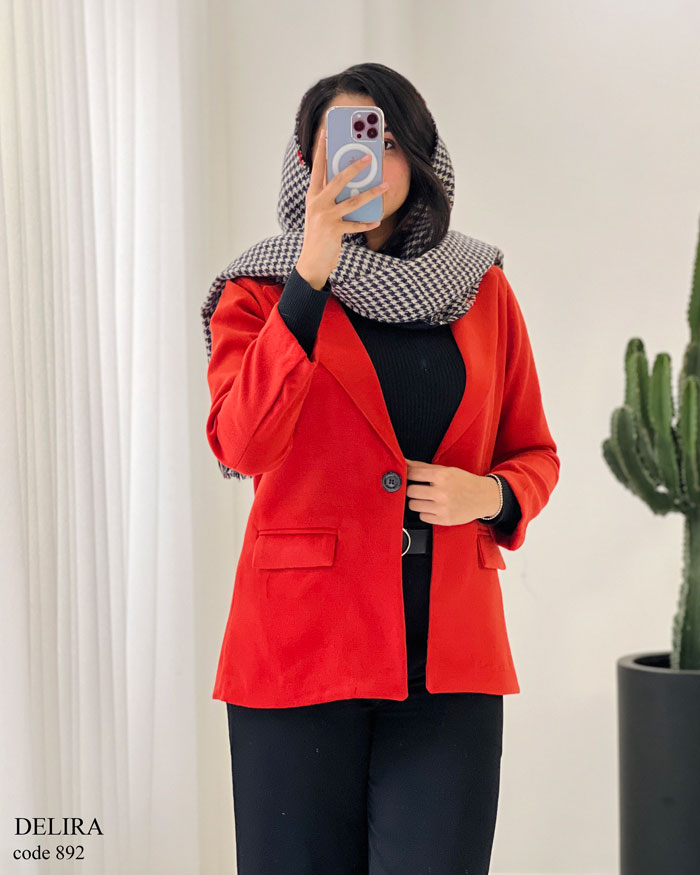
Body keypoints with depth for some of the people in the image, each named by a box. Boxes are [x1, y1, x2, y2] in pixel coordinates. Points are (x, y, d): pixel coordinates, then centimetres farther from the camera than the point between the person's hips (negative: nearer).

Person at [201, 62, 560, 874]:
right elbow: (244, 445, -15)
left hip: (449, 654, 2)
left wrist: (489, 495, -4)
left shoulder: (482, 291, 11)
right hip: (302, 646, -2)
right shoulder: (263, 292, 3)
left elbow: (535, 454, 19)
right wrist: (311, 276, -19)